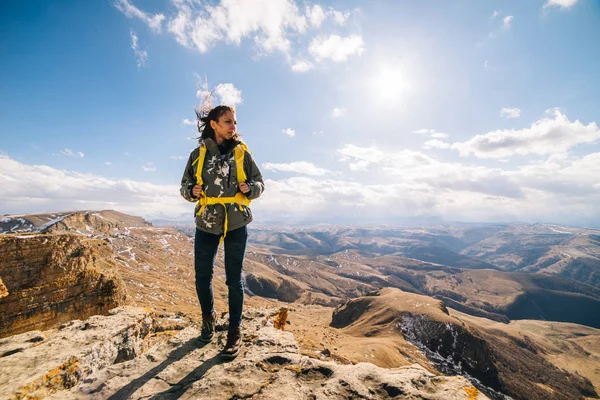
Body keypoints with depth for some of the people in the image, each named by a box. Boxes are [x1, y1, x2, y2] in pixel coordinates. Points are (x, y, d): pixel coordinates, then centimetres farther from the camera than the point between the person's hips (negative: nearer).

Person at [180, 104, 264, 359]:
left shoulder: (242, 152, 0)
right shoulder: (199, 153, 2)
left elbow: (259, 183, 4)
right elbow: (185, 186, 9)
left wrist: (249, 188, -17)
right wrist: (192, 191, -13)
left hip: (236, 224, -1)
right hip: (206, 223, 2)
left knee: (234, 279, 4)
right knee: (202, 277, 10)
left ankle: (235, 331, 21)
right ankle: (208, 318, 38)